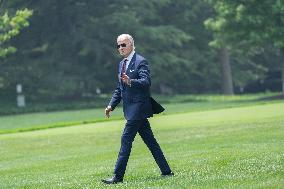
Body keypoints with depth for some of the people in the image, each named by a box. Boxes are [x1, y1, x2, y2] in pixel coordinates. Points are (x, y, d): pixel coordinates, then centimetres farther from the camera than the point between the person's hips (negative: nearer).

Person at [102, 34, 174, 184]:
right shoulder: (122, 64, 17)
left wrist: (131, 81, -40)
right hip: (130, 108, 9)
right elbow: (119, 88, 23)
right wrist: (111, 105, 12)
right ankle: (166, 171, 16)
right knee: (150, 141, 11)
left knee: (126, 139, -12)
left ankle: (118, 176, -12)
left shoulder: (141, 62, -10)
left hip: (138, 107, -9)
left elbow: (146, 81, -23)